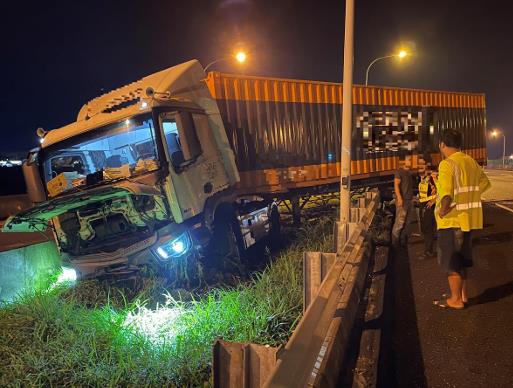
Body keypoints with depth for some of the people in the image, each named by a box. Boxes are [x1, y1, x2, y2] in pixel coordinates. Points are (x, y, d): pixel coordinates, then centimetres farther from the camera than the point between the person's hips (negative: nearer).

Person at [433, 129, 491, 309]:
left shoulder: (447, 164, -18)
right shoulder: (471, 161, 8)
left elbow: (446, 194, -30)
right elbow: (485, 183, 20)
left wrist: (442, 211, -18)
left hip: (452, 220, -8)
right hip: (468, 218, 8)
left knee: (451, 261, 5)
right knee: (462, 259, 21)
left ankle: (455, 299, 15)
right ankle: (463, 293, 31)